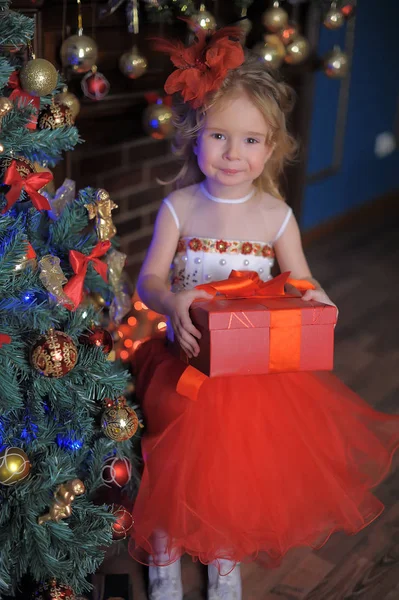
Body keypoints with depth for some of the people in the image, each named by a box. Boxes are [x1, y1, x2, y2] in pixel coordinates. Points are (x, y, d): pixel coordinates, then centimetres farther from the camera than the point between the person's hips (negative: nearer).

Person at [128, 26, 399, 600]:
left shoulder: (277, 215, -4)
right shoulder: (179, 207, -6)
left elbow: (302, 282, 1)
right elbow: (149, 280, -7)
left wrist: (314, 300, -22)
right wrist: (172, 300, -29)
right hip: (187, 358, -1)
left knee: (238, 462, 8)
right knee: (178, 459, 2)